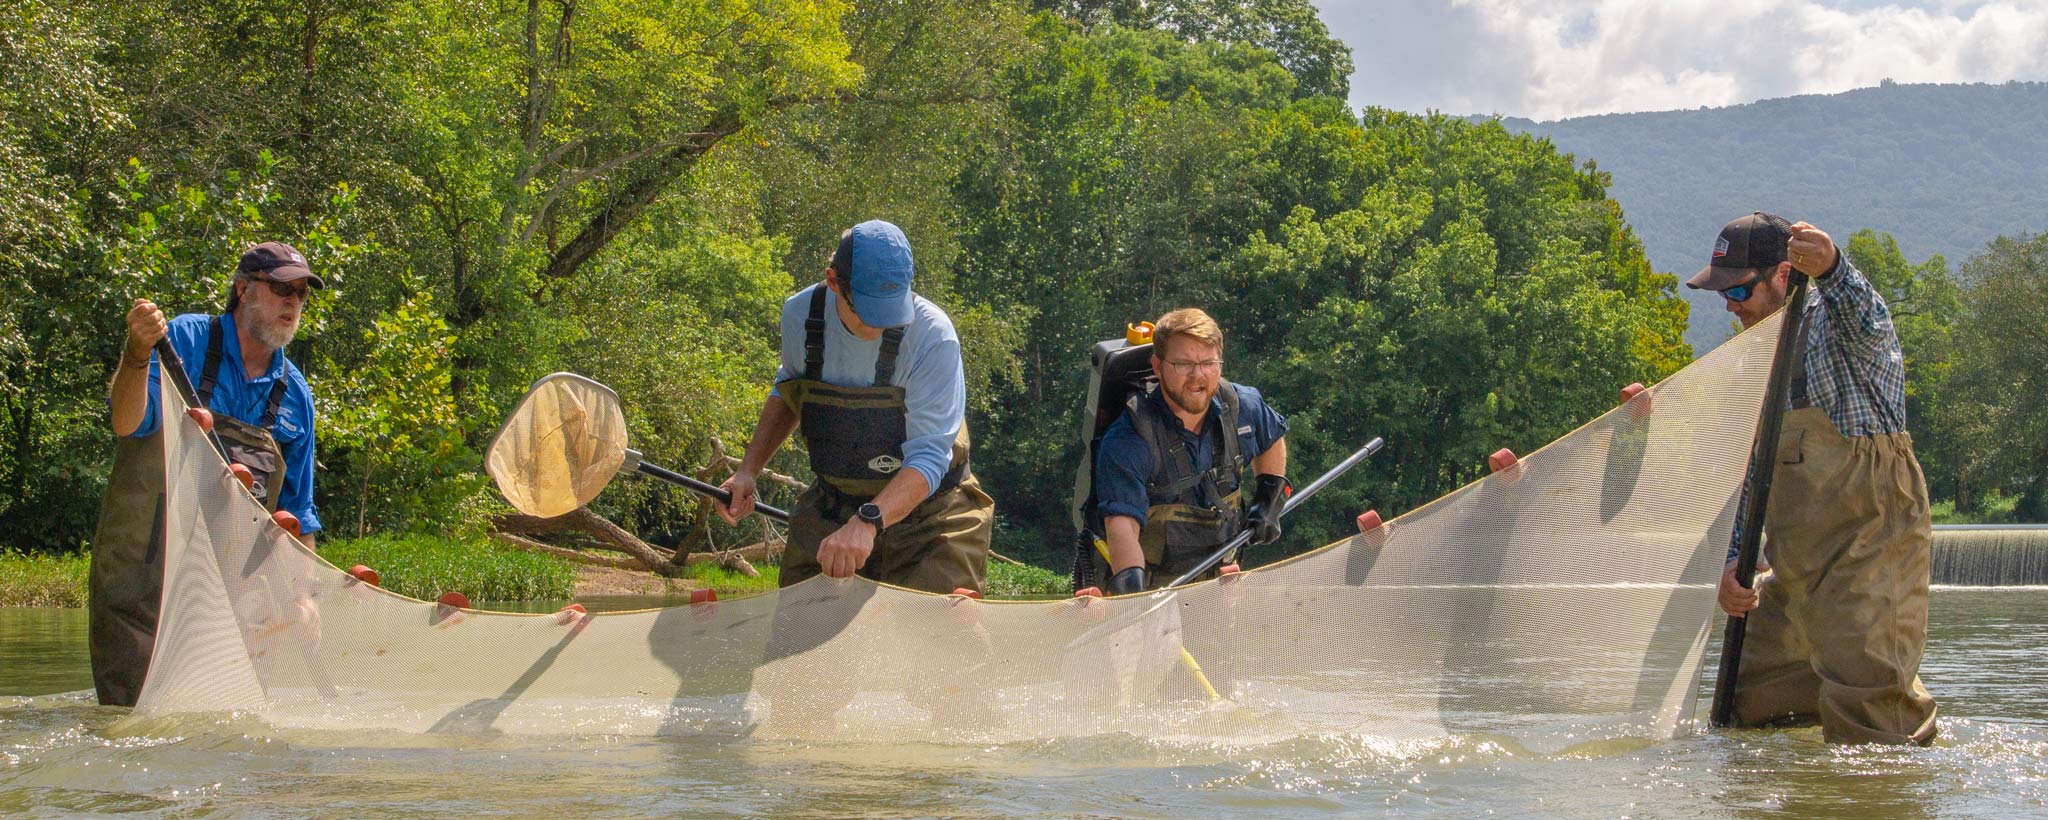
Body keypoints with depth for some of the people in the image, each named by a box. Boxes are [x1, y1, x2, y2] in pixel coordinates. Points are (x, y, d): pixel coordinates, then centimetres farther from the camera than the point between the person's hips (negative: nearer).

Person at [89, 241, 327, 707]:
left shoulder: (294, 394, 12)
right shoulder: (184, 340, -2)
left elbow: (296, 510, 17)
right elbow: (127, 424, -15)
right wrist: (137, 353, -31)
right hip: (142, 569, -5)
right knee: (132, 710, -9)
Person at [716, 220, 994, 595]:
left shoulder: (932, 336, -24)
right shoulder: (801, 315, -9)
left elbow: (928, 458, -29)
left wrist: (868, 522, -44)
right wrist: (748, 470, 5)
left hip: (926, 515, -4)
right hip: (829, 508, 4)